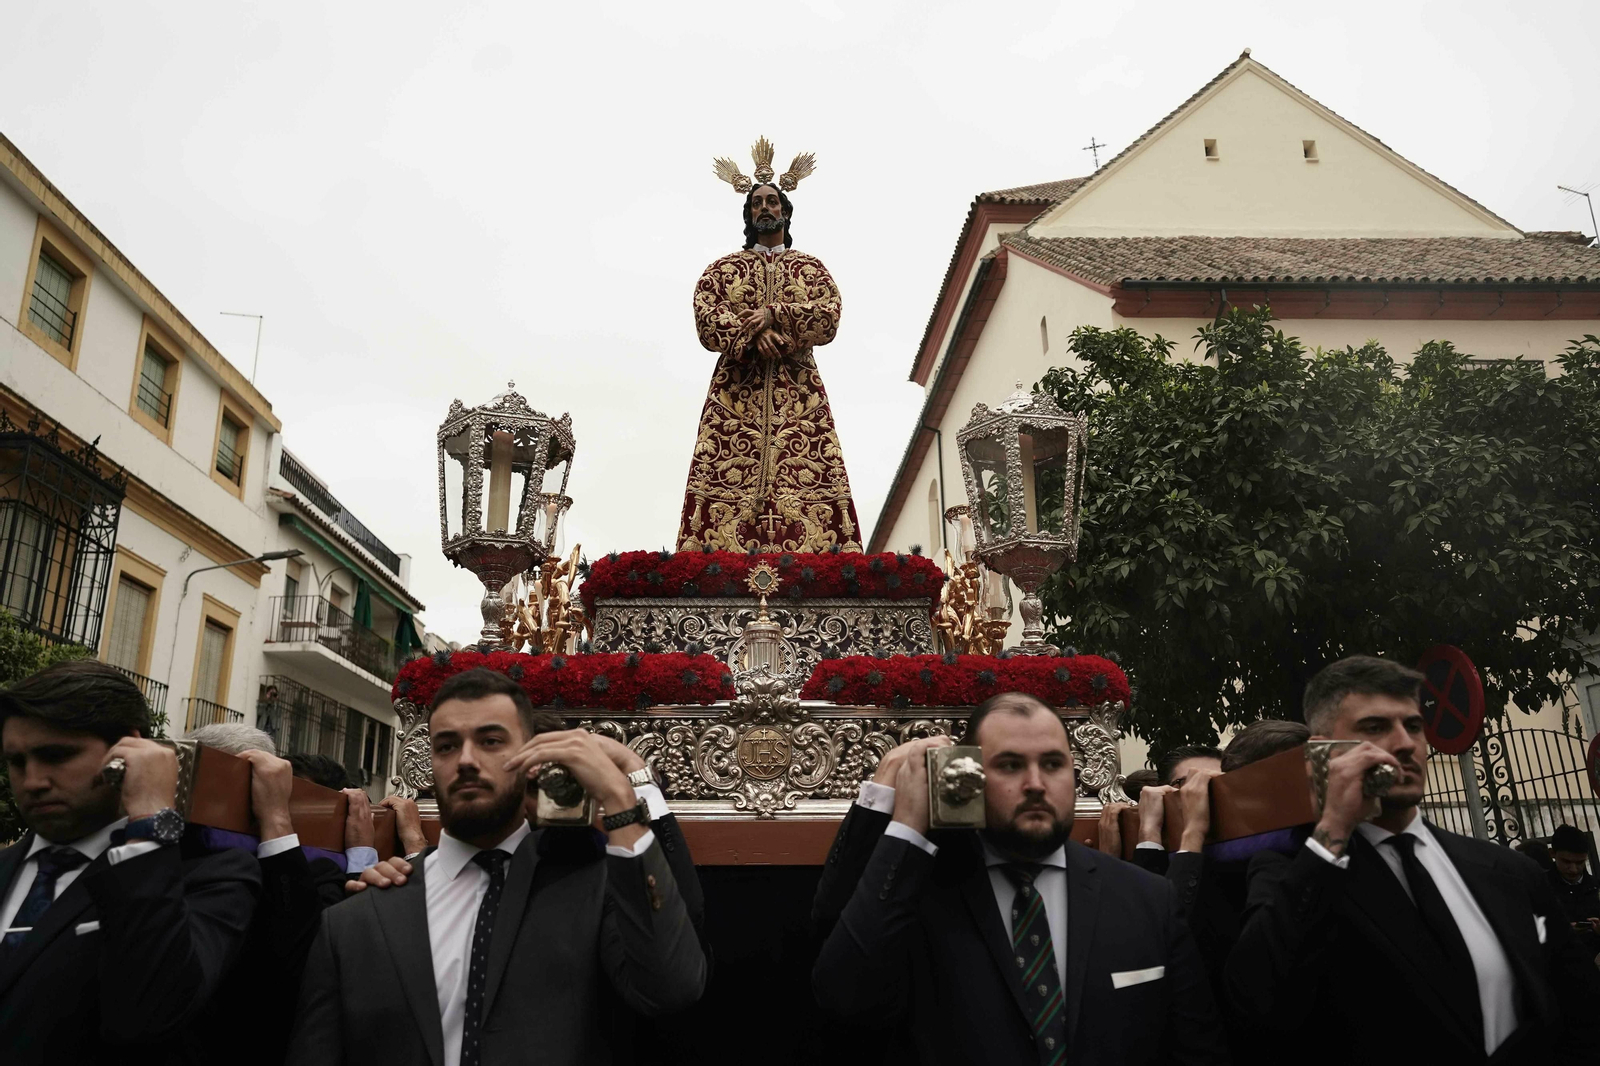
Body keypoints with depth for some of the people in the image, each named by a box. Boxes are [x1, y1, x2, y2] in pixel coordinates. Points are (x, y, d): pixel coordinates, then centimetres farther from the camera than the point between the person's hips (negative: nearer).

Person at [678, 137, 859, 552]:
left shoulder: (811, 267, 21)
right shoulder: (724, 267, 21)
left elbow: (828, 319, 2)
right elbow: (706, 318, 3)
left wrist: (775, 315, -11)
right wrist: (752, 334, -14)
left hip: (798, 390, 1)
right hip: (737, 388, -1)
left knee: (807, 479, -15)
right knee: (728, 483, -16)